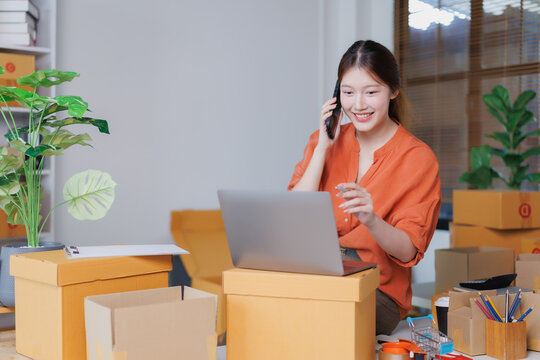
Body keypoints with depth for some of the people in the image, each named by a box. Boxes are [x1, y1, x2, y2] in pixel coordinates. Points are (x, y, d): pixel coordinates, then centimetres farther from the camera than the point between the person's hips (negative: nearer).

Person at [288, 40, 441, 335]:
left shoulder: (418, 158, -2)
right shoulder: (324, 141, 9)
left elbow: (408, 251, -9)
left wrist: (371, 220, -30)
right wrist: (323, 147, -5)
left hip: (379, 292, -3)